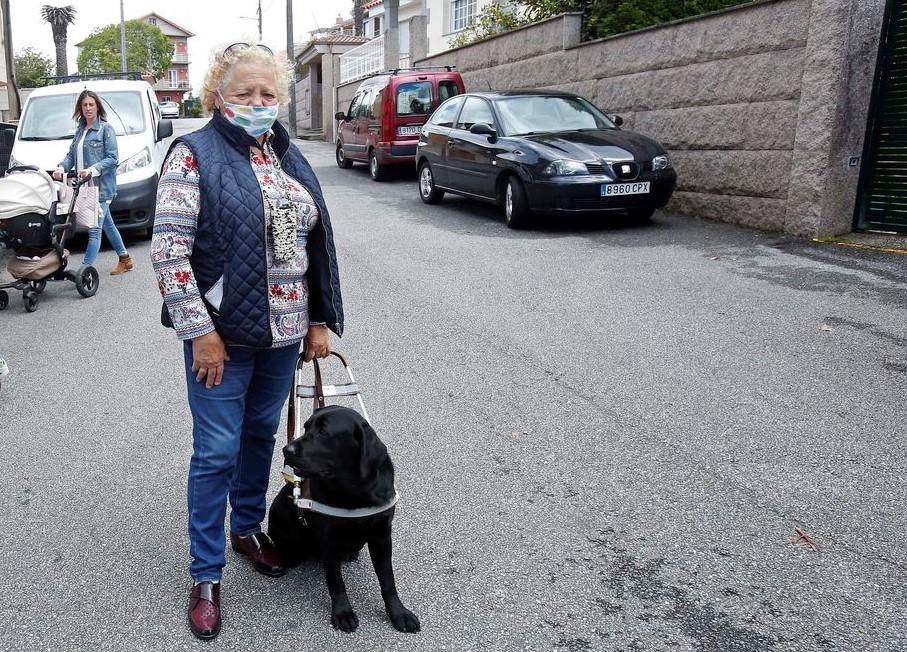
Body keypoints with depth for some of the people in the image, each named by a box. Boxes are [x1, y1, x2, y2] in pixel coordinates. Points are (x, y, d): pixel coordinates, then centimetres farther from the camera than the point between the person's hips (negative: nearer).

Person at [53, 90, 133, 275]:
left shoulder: (106, 128, -4)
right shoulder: (80, 131, 17)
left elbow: (111, 157, -10)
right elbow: (71, 154, 15)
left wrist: (92, 169, -23)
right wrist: (62, 167, -4)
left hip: (102, 187, -8)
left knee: (94, 229, -11)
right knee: (107, 225, 16)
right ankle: (125, 260, 27)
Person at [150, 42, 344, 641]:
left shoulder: (289, 158, 10)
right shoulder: (195, 155, -8)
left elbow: (316, 244, 12)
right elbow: (168, 249, -14)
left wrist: (320, 321, 7)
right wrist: (200, 331, -18)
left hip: (283, 332, 6)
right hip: (223, 333, -5)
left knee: (262, 434, 19)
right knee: (217, 452, 2)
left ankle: (248, 528, 41)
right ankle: (206, 575, 18)